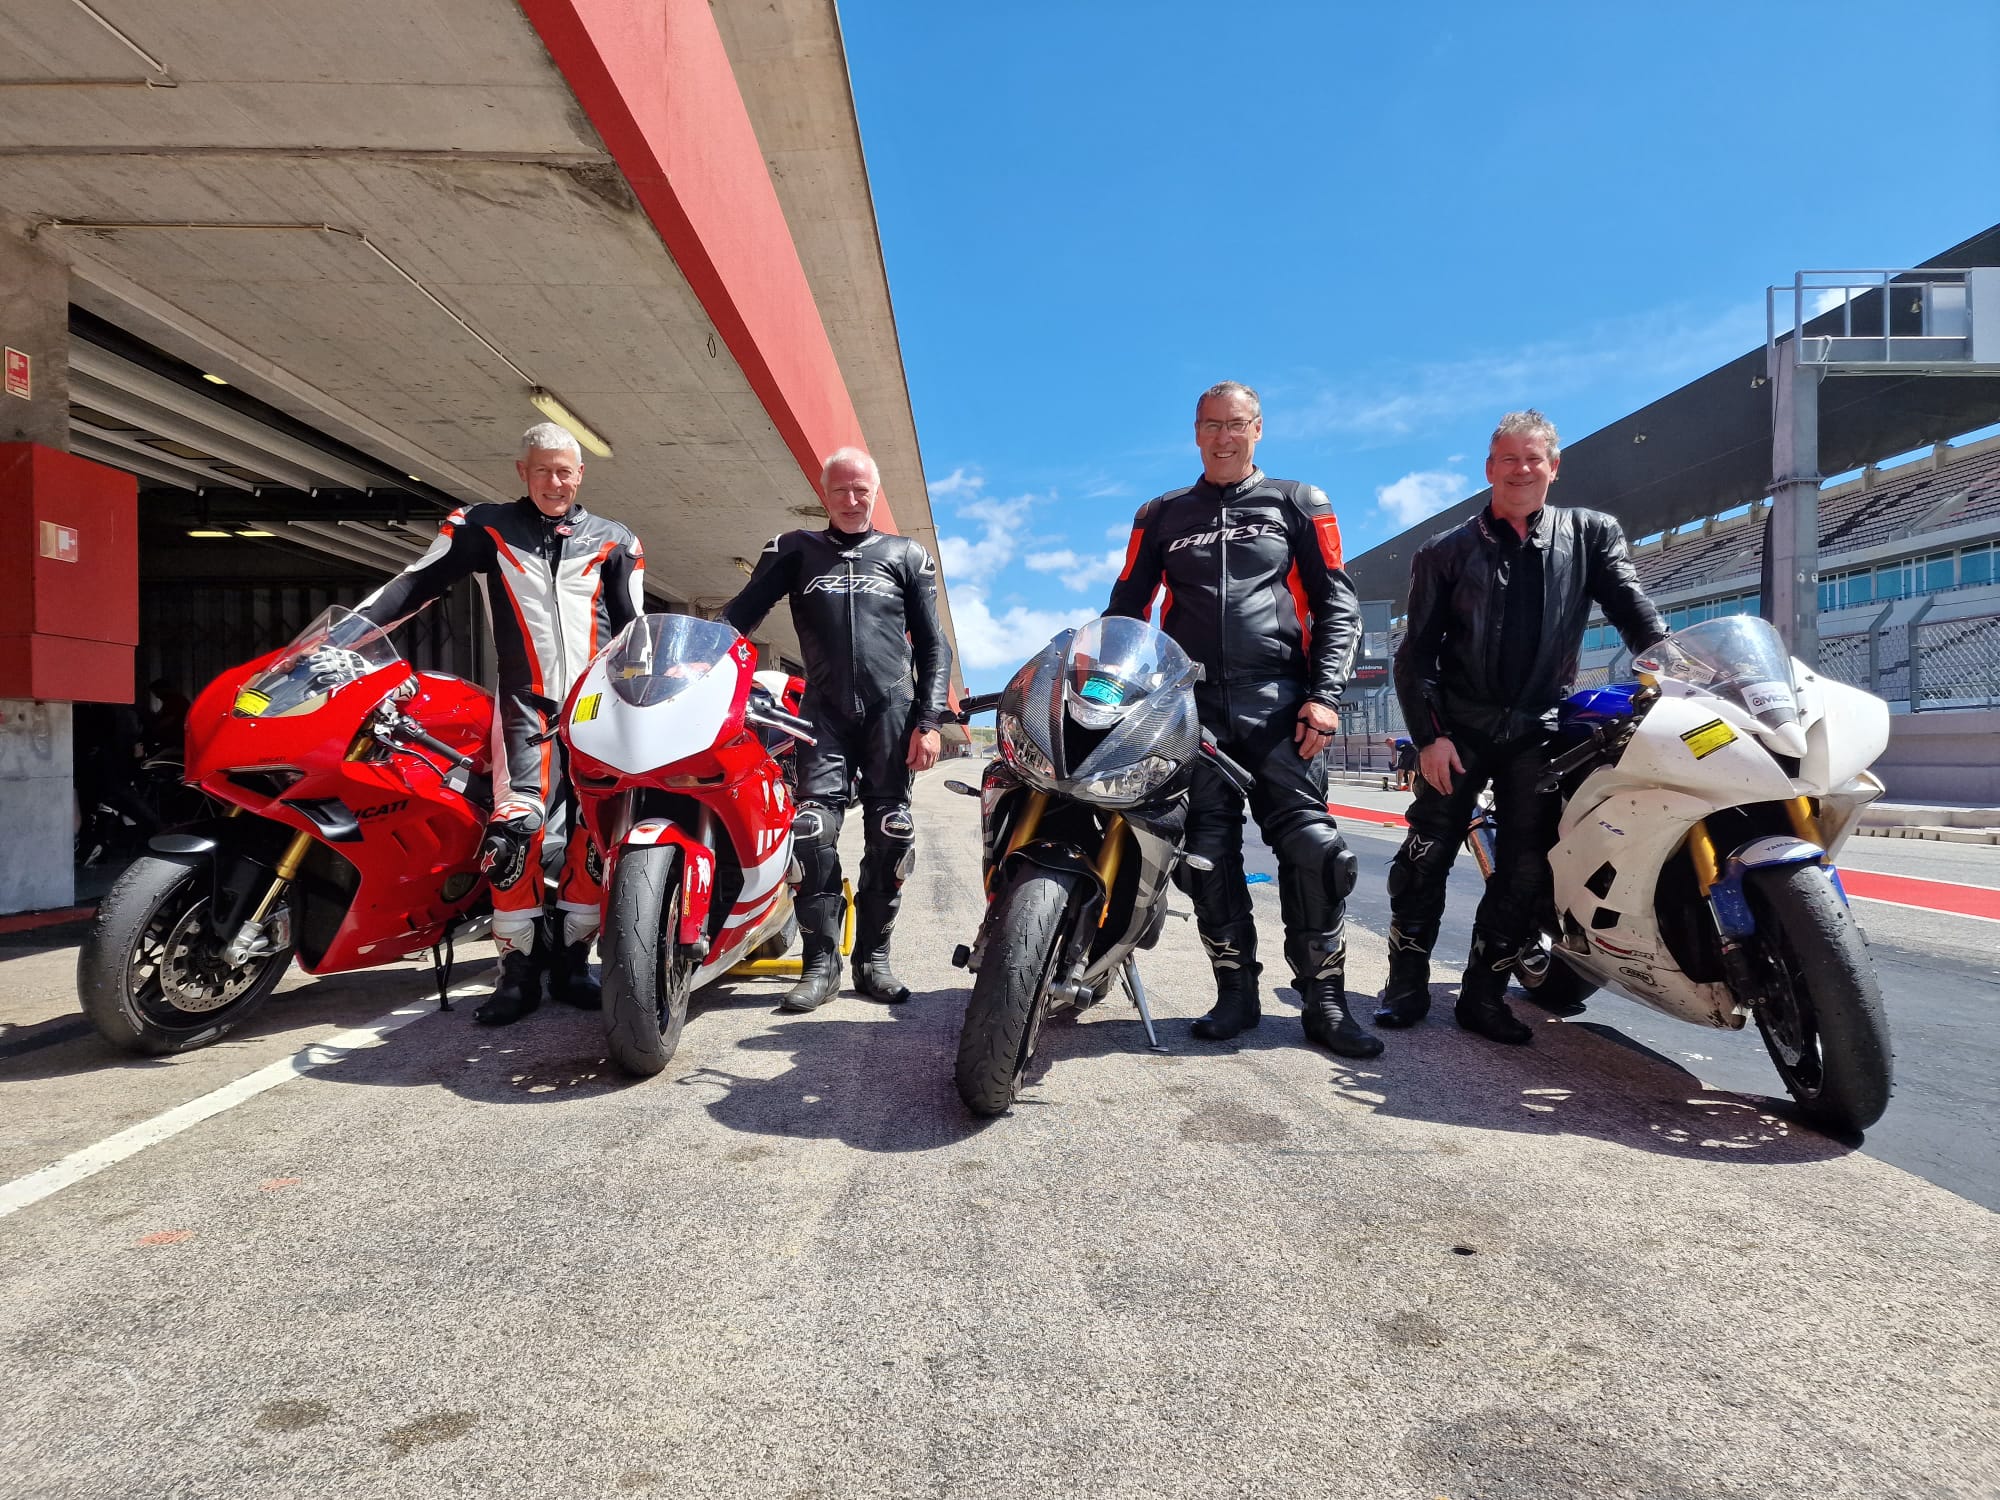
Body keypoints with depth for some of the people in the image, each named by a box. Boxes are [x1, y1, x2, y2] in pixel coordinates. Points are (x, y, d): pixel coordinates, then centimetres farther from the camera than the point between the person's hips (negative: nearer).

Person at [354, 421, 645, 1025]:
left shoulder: (613, 541, 16)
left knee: (595, 834, -2)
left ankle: (571, 959, 10)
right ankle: (518, 971, -6)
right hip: (526, 703, -2)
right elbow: (418, 582, 3)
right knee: (515, 829, -15)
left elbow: (635, 632, 17)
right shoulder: (486, 528, 12)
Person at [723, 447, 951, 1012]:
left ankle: (873, 958, 8)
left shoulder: (908, 556, 16)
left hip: (891, 711, 1)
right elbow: (742, 611, 5)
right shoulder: (794, 551, 16)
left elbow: (933, 646, 12)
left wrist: (929, 720, 0)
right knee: (812, 830, -13)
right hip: (824, 711, 0)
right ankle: (820, 961, -6)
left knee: (890, 836, -2)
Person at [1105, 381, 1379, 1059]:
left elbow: (1337, 603, 8)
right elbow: (1126, 609, 19)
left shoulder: (1298, 504, 14)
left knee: (1311, 848, -10)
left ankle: (1324, 1001, -1)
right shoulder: (1161, 516, 19)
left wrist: (1326, 694, -5)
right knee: (1208, 854, 0)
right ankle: (1236, 991, 11)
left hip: (1280, 704, -2)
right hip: (1192, 705, 2)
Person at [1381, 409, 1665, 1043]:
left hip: (1540, 729, 1)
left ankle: (1484, 993, 10)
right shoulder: (1447, 552, 6)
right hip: (1459, 728, -1)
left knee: (1525, 871, -1)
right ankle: (1407, 985, 7)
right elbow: (1417, 651, 2)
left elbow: (1635, 612, 1)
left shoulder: (1591, 535, 10)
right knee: (1425, 857, -4)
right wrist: (1428, 735, -8)